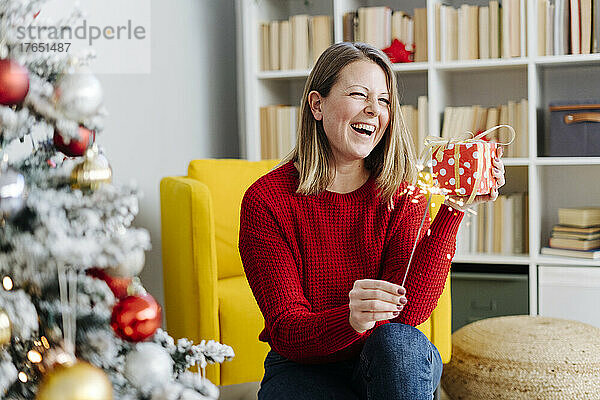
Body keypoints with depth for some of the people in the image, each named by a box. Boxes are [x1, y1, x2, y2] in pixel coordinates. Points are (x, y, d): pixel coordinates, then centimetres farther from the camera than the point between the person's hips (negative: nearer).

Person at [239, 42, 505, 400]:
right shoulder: (267, 200, -13)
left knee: (397, 340, -31)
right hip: (304, 369, -2)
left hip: (389, 367, 2)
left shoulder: (401, 191, -7)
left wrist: (454, 209, -28)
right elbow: (286, 332, -18)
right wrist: (351, 319, -40)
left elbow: (408, 310, -20)